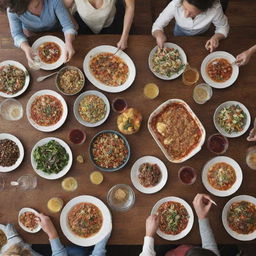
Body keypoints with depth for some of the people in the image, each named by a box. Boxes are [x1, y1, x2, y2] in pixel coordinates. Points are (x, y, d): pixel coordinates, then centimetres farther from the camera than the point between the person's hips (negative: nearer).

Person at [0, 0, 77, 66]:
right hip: (31, 34, 0)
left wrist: (68, 43, -56)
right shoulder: (12, 10, -37)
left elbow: (67, 24, -36)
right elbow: (17, 34, -28)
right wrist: (26, 48, -50)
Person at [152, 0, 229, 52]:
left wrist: (216, 37, -44)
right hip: (180, 31, 0)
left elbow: (223, 27, -22)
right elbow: (157, 26, -30)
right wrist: (159, 34, -53)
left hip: (201, 34, 0)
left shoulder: (215, 8, -43)